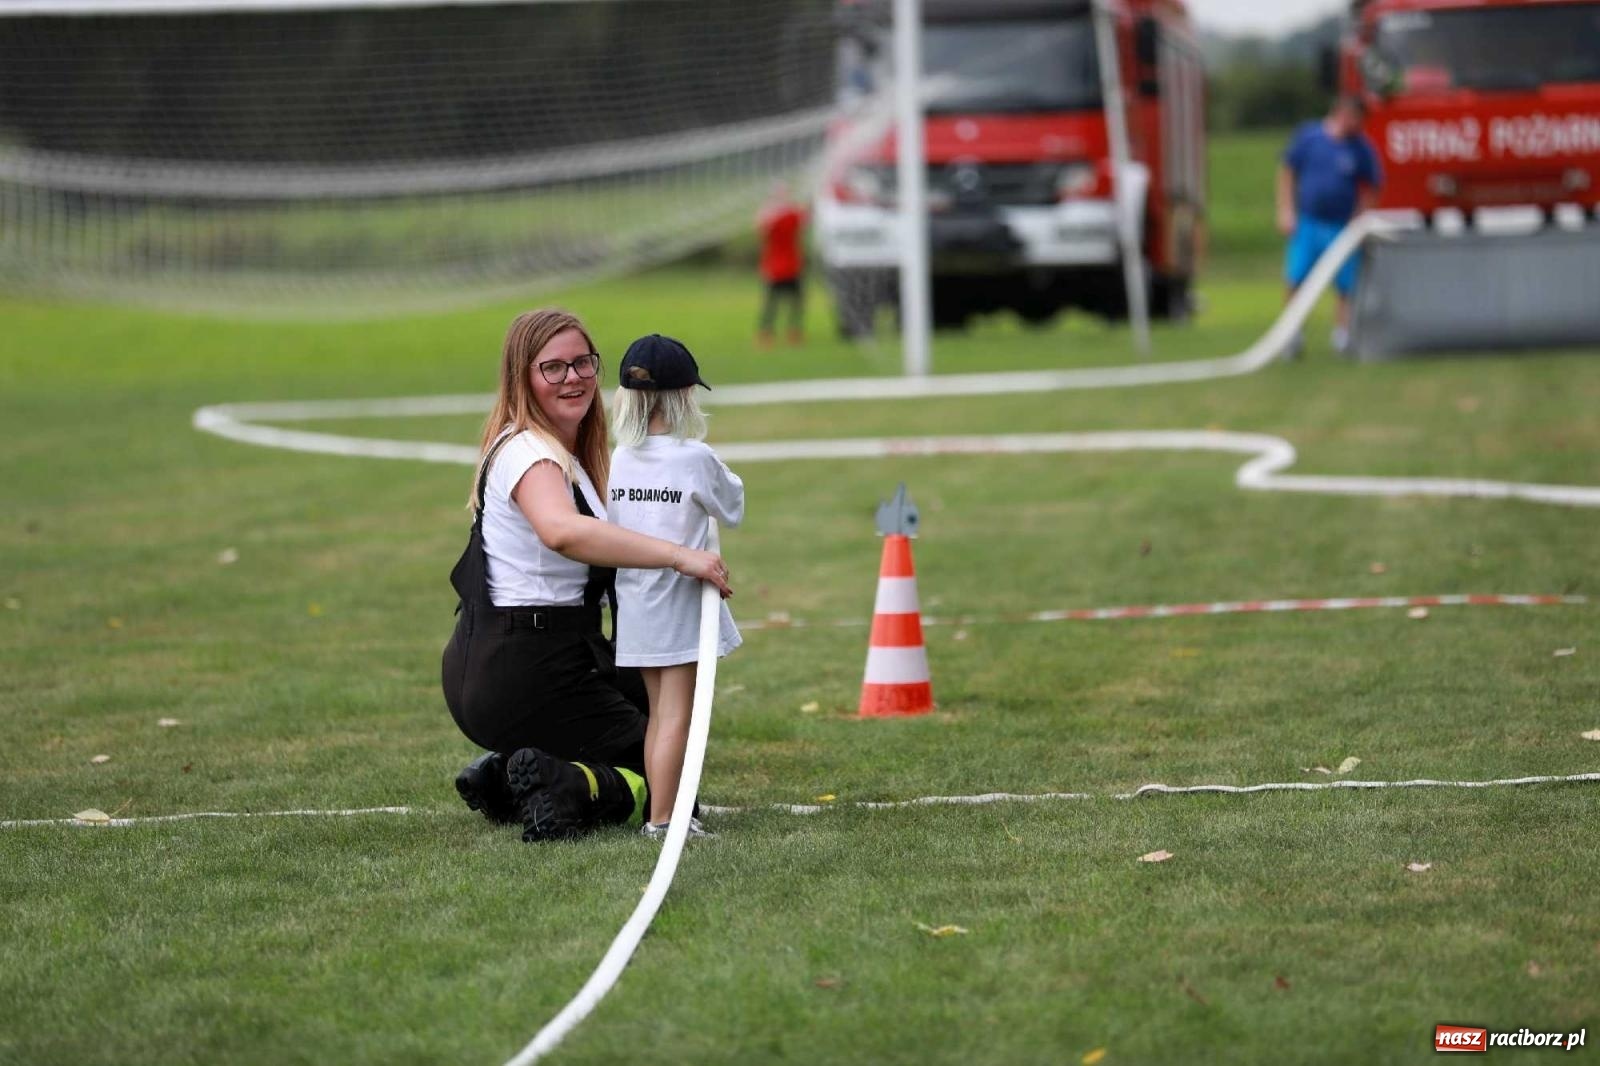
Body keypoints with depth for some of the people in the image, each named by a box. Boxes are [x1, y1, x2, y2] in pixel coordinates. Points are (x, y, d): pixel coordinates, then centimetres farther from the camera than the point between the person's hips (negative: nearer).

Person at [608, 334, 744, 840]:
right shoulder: (694, 458, -13)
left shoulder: (617, 460, 1)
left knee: (659, 712, 15)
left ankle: (660, 812, 18)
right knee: (676, 713, -4)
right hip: (679, 601, -6)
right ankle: (662, 819, -8)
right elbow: (733, 508, 3)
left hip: (635, 604, 6)